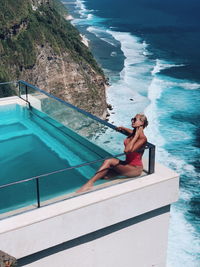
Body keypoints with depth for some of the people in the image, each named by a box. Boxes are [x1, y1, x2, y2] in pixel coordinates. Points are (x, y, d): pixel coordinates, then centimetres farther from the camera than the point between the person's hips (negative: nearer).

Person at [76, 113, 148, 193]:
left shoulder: (142, 138, -19)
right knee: (105, 175, -11)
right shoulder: (133, 133, 6)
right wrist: (122, 128, 13)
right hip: (128, 164, 9)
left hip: (135, 169, -9)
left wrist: (136, 136, -26)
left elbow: (127, 150, -33)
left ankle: (89, 183, -23)